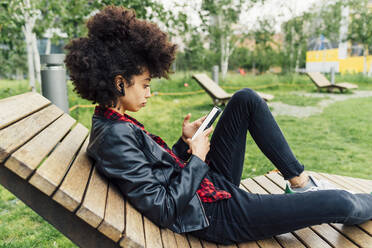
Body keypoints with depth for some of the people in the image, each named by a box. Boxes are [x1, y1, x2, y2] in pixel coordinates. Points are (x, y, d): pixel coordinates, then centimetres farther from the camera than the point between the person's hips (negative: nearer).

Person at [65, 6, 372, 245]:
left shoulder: (113, 123, 4)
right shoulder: (115, 136, -25)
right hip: (216, 213, -9)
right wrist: (197, 158, -16)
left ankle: (299, 181, 11)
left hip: (208, 181, 10)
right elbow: (165, 210, -25)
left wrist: (185, 142, -1)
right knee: (338, 202, -10)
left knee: (246, 100, 6)